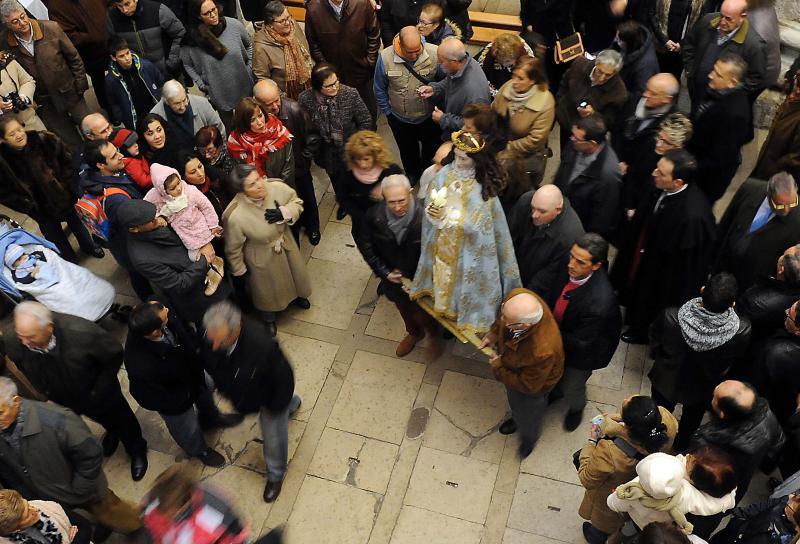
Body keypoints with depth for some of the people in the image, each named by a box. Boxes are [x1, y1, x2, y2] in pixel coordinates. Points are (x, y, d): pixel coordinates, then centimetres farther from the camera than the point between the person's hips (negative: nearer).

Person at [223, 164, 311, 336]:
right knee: (267, 290, 25)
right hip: (262, 258, -4)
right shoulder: (235, 216, -38)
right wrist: (239, 270, -4)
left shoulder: (276, 187, -30)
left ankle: (294, 296, 69)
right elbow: (233, 248, -20)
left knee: (294, 273, 32)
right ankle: (268, 318, 59)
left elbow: (297, 202, -10)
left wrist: (284, 213, -31)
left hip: (286, 244, 4)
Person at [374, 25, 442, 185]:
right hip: (400, 118, 1)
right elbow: (380, 89, -7)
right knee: (407, 150, 28)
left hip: (429, 116, 0)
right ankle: (412, 173, 59)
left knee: (431, 148, 26)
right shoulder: (385, 57, -24)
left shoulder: (435, 53, -28)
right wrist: (387, 112, -1)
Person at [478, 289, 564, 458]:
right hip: (512, 359, 5)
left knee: (528, 411, 28)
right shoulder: (517, 296, -37)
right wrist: (493, 333, -13)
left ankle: (529, 436, 63)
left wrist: (498, 368, -19)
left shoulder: (542, 351, -50)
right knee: (513, 398, 36)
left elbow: (528, 385, -28)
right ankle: (517, 418, 70)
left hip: (533, 382, -5)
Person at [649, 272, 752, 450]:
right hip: (703, 389, 1)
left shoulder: (671, 317, -39)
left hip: (667, 381, -1)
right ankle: (680, 450, 62)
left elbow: (654, 343, -17)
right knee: (690, 422, 35)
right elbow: (737, 357, -14)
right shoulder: (743, 330, -38)